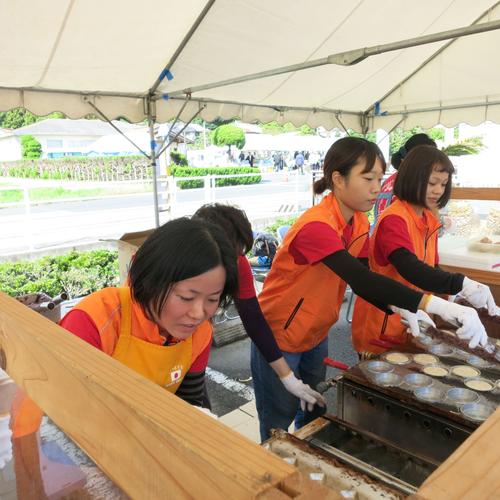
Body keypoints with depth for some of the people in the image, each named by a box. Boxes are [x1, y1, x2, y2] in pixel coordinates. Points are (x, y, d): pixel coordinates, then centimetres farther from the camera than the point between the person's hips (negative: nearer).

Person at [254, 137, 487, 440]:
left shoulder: (360, 223, -4)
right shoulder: (316, 226, -31)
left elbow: (362, 282, -1)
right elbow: (361, 279, -41)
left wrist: (401, 309, -18)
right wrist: (434, 304, -47)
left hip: (316, 335, 8)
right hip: (278, 337, -7)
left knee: (313, 416, 23)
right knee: (278, 427, 10)